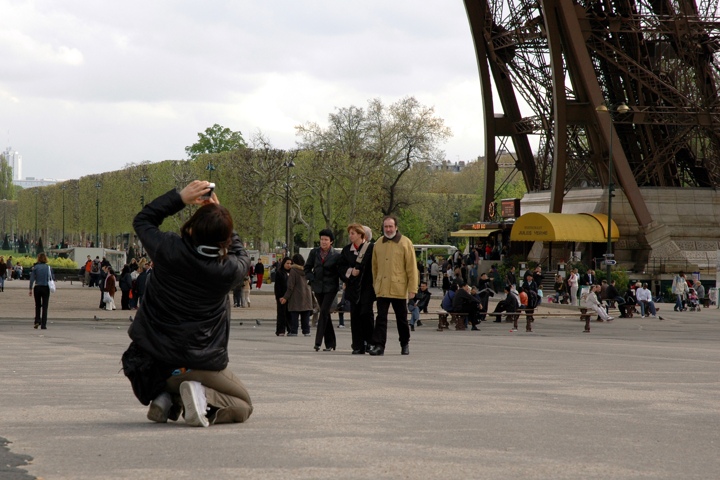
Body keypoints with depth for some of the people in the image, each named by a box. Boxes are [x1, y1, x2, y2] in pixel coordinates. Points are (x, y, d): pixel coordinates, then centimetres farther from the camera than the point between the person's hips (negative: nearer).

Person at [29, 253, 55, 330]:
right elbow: (53, 278, 3)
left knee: (37, 306, 18)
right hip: (46, 288, 0)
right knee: (45, 307, 5)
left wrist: (30, 289, -2)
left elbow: (32, 278, -6)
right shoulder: (48, 267, -1)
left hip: (37, 288, 0)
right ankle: (43, 325, 1)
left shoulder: (35, 267, -3)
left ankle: (37, 321, 5)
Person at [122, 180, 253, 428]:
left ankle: (165, 397, 10)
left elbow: (142, 220, 6)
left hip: (152, 365, 3)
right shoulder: (228, 270, -15)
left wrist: (180, 197, 3)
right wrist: (218, 213, 11)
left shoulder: (168, 251, -15)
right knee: (243, 406, 19)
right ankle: (206, 399, -12)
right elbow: (240, 254, 12)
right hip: (201, 367, -3)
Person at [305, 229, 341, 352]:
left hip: (330, 287, -4)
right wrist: (312, 280, 0)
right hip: (318, 287, 4)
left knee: (324, 312, -15)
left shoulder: (336, 255, -3)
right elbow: (307, 268, 11)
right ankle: (330, 342, 15)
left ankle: (318, 342, -18)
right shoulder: (314, 252, 5)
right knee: (325, 314, 9)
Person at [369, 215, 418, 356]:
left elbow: (411, 268, -4)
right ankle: (378, 345, -8)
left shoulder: (405, 243, -2)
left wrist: (412, 289, -7)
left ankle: (405, 344, 24)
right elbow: (375, 267, 15)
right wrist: (375, 284, 12)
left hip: (399, 289, -2)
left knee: (401, 318, 9)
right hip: (382, 289, 2)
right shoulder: (378, 244, 9)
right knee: (381, 318, -6)